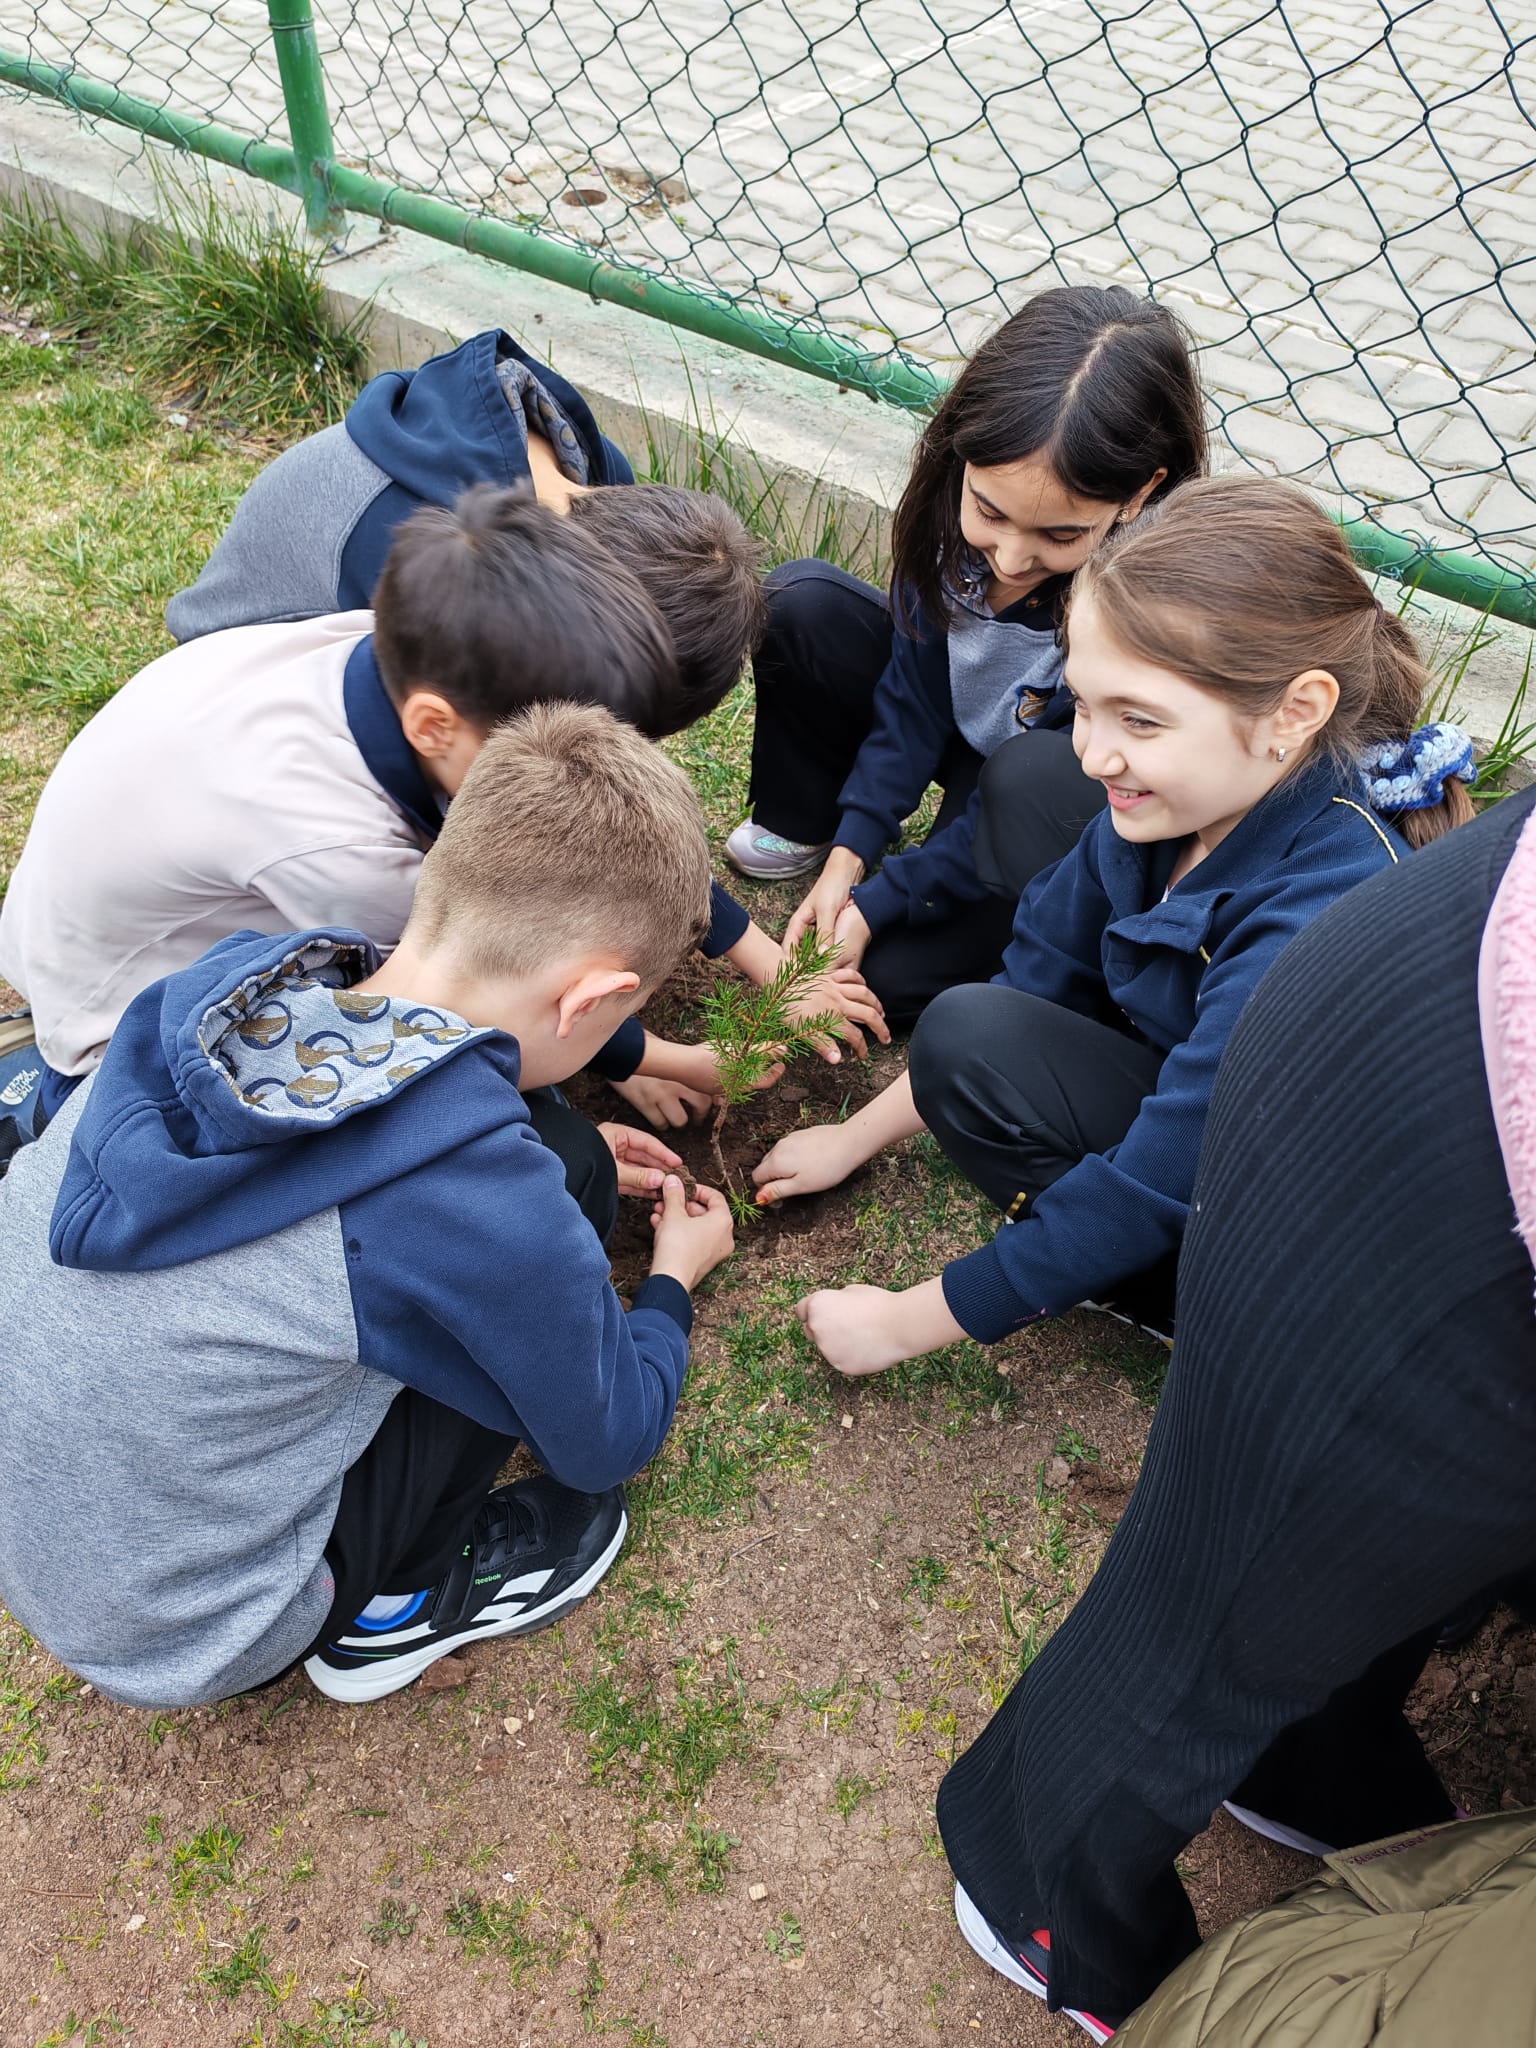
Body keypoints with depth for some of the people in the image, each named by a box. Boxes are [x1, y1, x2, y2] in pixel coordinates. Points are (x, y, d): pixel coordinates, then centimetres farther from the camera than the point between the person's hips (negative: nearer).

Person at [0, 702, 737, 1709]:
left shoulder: (229, 993, -12)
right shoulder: (502, 1204, -30)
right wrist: (674, 1277, 10)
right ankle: (398, 1604, 4)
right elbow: (610, 1444, -9)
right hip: (188, 1639, -6)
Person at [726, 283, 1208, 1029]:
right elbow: (913, 693, -10)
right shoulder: (959, 500, -23)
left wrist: (878, 899, -24)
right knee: (800, 604, -15)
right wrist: (848, 854, -14)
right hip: (968, 742, 5)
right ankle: (807, 822, 6)